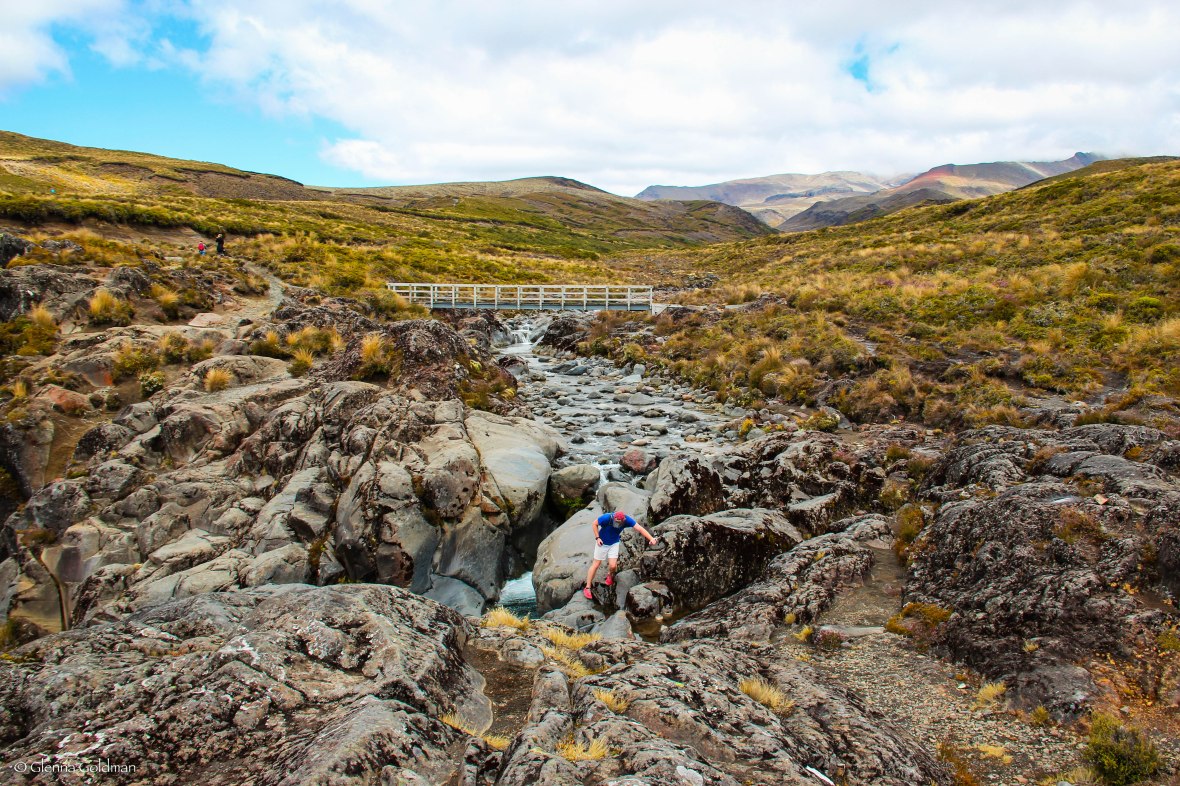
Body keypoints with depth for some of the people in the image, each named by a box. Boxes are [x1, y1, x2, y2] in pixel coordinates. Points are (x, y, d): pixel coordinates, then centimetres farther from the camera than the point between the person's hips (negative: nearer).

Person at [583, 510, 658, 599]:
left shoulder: (627, 520, -27)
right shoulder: (606, 518, -33)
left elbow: (640, 529, -30)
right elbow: (594, 524, -16)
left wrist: (651, 538, -40)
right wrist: (597, 538, -22)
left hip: (614, 543, 2)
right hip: (602, 542, -2)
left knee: (612, 566, -6)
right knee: (596, 564, 3)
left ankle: (609, 575, 32)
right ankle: (587, 588, 14)